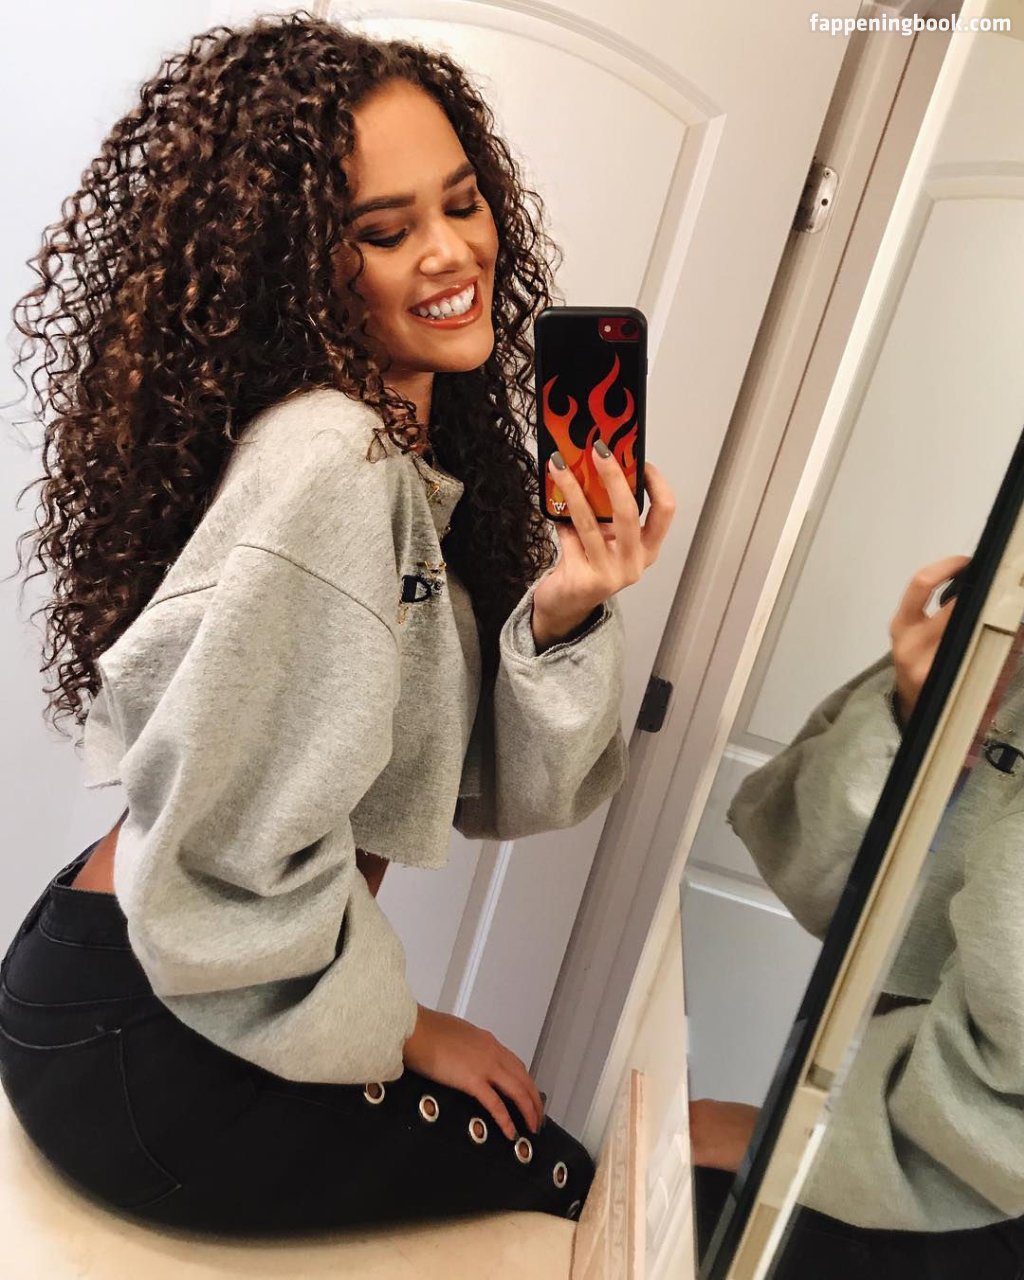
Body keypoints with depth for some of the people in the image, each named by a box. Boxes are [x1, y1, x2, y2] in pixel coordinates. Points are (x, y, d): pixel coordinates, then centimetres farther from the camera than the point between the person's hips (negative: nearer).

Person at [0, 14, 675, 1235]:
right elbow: (232, 855, -24)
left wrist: (567, 613, -21)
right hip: (135, 1040, -7)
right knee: (585, 1184, 8)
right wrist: (393, 1027, -9)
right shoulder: (330, 460, -26)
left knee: (565, 1124, 22)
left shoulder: (435, 458, 0)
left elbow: (497, 791, -3)